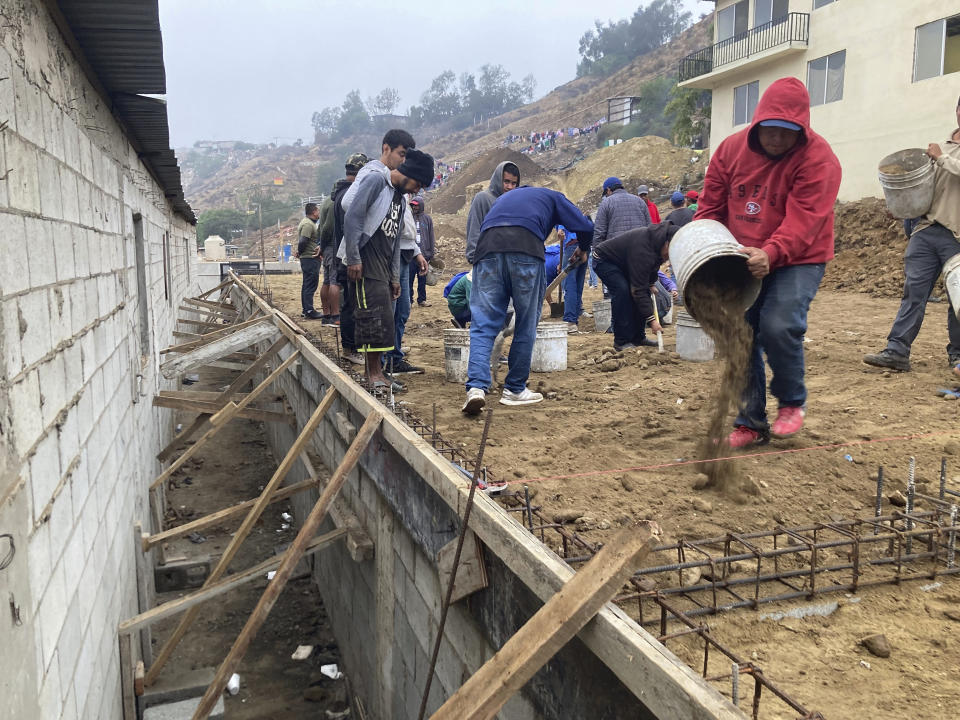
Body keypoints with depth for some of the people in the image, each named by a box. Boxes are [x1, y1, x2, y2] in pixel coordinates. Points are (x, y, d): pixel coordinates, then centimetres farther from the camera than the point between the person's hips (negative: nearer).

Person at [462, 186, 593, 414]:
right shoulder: (553, 197, 30)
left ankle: (476, 387, -18)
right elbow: (584, 226, 17)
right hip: (526, 248, -3)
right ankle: (515, 389, 15)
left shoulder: (505, 196, 42)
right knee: (526, 325, 9)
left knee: (483, 325, 0)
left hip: (487, 249, 3)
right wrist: (583, 250, 39)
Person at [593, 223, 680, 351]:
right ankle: (621, 341, -19)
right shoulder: (642, 251, -39)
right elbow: (638, 290, -37)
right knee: (622, 290, -27)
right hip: (603, 260, -9)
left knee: (645, 291, -1)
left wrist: (652, 283, 7)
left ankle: (638, 337, 7)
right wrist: (651, 320, -36)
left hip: (622, 262, 9)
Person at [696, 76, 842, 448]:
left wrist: (771, 254, -42)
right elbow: (711, 206, 5)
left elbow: (802, 222, -27)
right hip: (743, 260, 5)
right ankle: (750, 422, 15)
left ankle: (792, 403, 6)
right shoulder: (731, 148, -1)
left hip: (797, 261, -4)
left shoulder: (818, 159, -16)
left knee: (778, 327, -23)